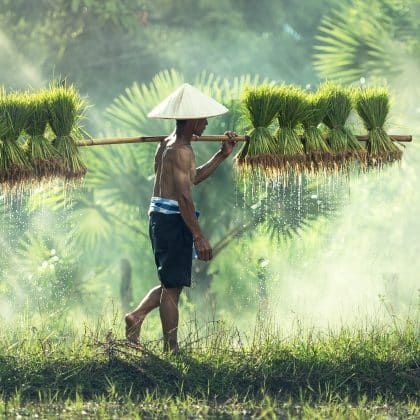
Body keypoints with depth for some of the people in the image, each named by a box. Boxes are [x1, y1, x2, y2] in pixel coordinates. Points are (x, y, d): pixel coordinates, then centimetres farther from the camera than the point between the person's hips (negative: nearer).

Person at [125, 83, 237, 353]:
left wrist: (222, 155, 21)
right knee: (173, 286, -3)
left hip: (160, 218, 10)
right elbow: (184, 196, -22)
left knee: (171, 284, 20)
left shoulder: (169, 144, 15)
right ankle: (171, 349, 1)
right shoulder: (181, 151, -16)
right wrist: (199, 236, -22)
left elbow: (193, 178, 26)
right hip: (173, 219, -10)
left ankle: (137, 316, 8)